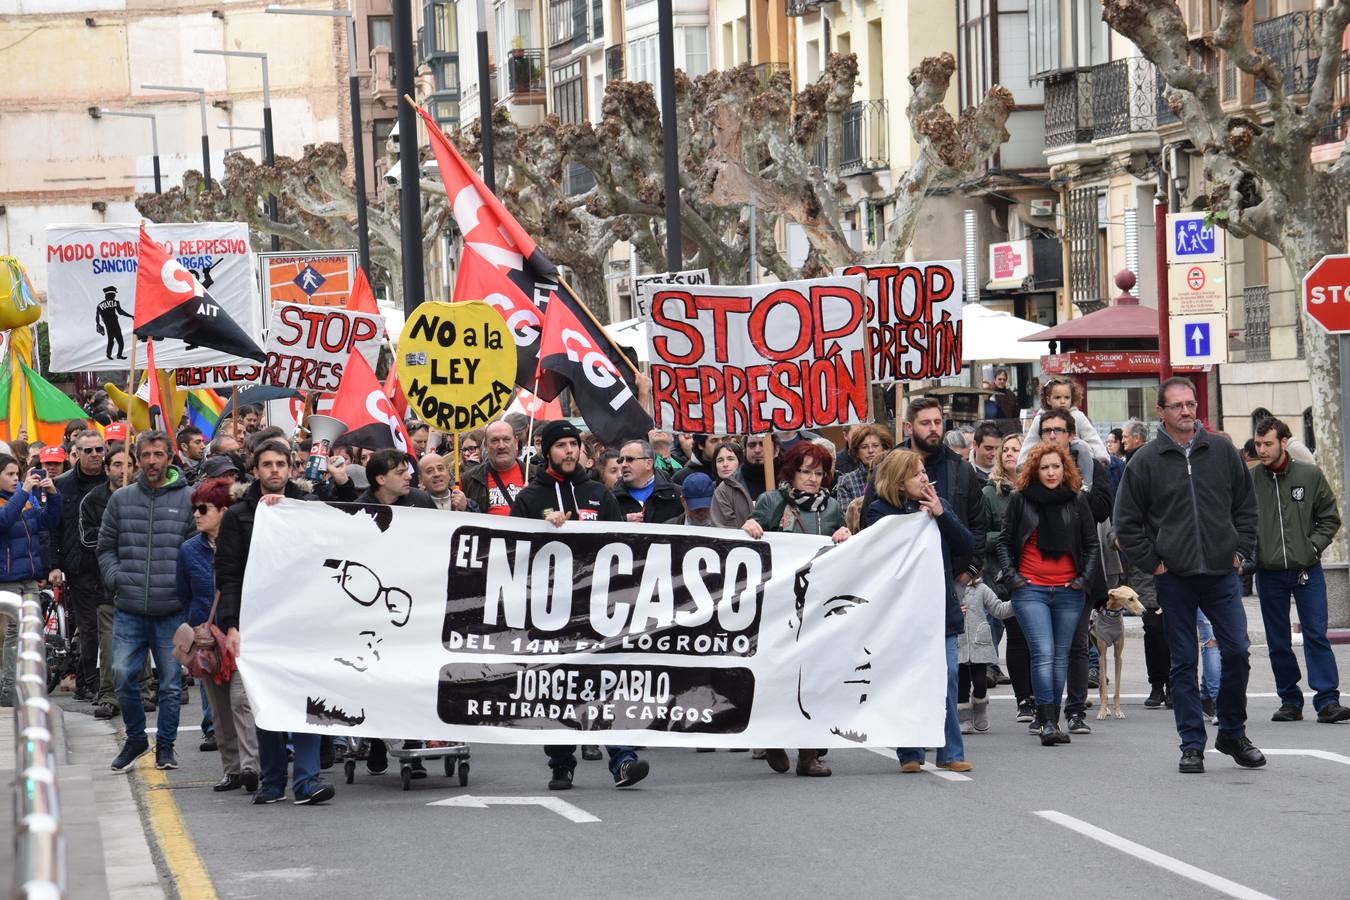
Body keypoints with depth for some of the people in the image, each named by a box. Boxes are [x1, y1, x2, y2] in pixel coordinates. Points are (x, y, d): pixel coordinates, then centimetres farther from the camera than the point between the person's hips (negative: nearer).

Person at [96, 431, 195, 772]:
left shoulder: (188, 498, -1)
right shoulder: (121, 499, 7)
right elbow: (106, 547, 14)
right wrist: (116, 578, 0)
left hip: (173, 611, -2)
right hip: (128, 611, 2)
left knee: (171, 683, 6)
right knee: (123, 676, -2)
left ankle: (165, 744, 20)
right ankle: (135, 738, 18)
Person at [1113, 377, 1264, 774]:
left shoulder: (1223, 452, 7)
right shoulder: (1146, 460, 0)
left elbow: (1246, 506, 15)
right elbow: (1126, 521, 4)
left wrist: (1241, 550, 6)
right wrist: (1151, 562, -2)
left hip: (1222, 574, 1)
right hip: (1174, 578, -1)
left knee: (1237, 652, -3)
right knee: (1183, 663, 3)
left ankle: (1232, 733, 15)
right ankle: (1192, 745, 7)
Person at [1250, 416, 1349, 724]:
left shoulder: (1310, 475, 0)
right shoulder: (1249, 480, -1)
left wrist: (1314, 546, -4)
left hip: (1308, 571, -1)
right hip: (1268, 573, 1)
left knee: (1316, 635, -6)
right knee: (1278, 643, 7)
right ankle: (1290, 701, 17)